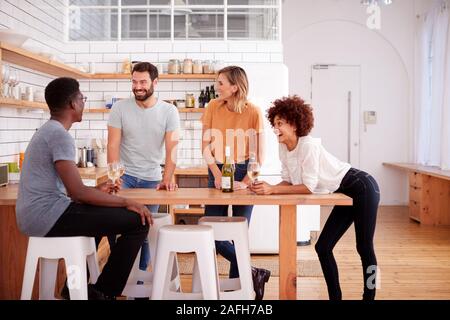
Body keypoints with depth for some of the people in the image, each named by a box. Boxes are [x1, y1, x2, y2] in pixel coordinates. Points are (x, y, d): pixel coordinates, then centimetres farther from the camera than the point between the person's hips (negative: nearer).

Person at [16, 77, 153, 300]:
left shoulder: (47, 131, 16)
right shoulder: (60, 135, -15)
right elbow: (77, 192, -21)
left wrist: (97, 190, 15)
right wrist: (126, 202, -14)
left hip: (35, 215, 11)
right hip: (47, 215, -11)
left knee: (99, 212, 35)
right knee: (137, 221, -12)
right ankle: (103, 292, 1)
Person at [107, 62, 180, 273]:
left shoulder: (169, 111, -6)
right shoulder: (120, 108, -5)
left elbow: (172, 149, -11)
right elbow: (113, 145, -9)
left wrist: (166, 180, -24)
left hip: (151, 179, 1)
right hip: (125, 174, 0)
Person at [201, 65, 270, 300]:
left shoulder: (253, 112, -9)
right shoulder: (213, 107, 0)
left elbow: (259, 155, -8)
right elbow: (206, 147, -1)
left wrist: (246, 182, -20)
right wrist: (217, 174, -15)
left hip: (243, 174, -3)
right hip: (217, 172, 3)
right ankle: (252, 273, 7)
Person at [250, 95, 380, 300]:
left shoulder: (308, 145, -26)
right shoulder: (284, 148, -2)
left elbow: (309, 186, -27)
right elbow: (288, 181, 1)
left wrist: (272, 190, -29)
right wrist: (266, 188, -18)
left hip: (362, 188, -9)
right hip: (346, 194, 9)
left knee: (364, 248, 1)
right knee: (323, 248, 5)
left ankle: (369, 296, 14)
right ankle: (335, 297, 15)